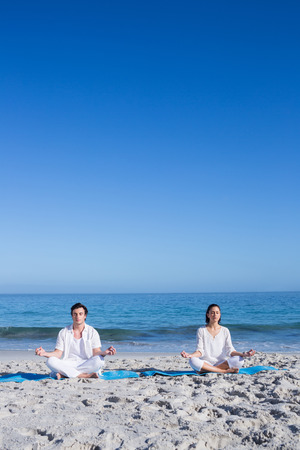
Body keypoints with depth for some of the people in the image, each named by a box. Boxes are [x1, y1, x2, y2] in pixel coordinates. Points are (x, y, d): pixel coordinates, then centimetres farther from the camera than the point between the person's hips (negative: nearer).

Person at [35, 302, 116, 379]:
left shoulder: (92, 332, 6)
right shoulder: (63, 333, 9)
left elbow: (96, 352, -2)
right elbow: (58, 354, 5)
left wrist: (104, 352, -25)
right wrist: (44, 353, -13)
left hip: (86, 365, -1)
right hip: (68, 365, 1)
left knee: (99, 360, -33)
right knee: (50, 361, -27)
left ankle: (63, 374, -26)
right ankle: (86, 375, -30)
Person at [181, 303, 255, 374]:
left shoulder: (225, 331, 9)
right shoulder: (201, 330, 5)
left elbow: (230, 350, 2)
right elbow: (200, 351, -2)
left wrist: (243, 354, -16)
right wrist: (190, 355, -24)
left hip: (222, 363, 2)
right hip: (206, 363, -2)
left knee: (239, 360, -26)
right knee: (193, 361, -34)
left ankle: (205, 370, -25)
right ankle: (226, 371, -27)